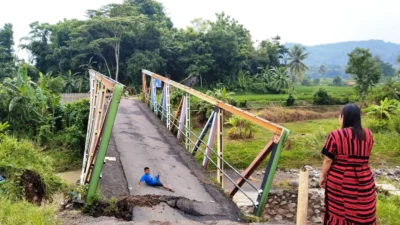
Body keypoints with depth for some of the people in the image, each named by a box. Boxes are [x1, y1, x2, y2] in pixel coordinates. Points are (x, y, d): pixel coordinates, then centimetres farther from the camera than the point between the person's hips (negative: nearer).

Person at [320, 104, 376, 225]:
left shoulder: (335, 135, -14)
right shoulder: (368, 134, -1)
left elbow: (328, 160, -10)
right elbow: (365, 155, 14)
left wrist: (323, 176, 2)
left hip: (339, 181, -3)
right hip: (363, 181, 3)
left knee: (339, 212, 12)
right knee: (363, 215, 14)